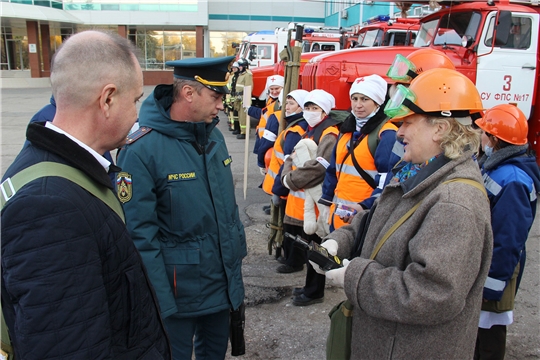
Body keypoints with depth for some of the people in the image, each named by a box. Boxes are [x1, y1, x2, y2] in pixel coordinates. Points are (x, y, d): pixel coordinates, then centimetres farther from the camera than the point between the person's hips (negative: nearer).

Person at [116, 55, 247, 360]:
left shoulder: (215, 137, 2)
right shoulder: (143, 150, -21)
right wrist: (159, 301, -19)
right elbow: (140, 234, -21)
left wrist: (238, 250, 14)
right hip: (180, 289, -6)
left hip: (225, 280, 7)